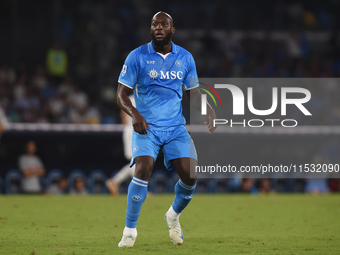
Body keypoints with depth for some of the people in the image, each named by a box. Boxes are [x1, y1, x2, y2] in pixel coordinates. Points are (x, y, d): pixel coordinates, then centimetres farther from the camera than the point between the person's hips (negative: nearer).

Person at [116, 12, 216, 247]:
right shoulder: (137, 57, -4)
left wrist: (208, 110, -5)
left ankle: (174, 216, 22)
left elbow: (193, 92, 16)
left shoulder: (185, 58, 7)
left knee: (190, 175, -10)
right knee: (143, 170, -24)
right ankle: (130, 230, -12)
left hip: (176, 127, 3)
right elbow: (122, 93, -3)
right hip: (146, 127, -3)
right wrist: (134, 114, -23)